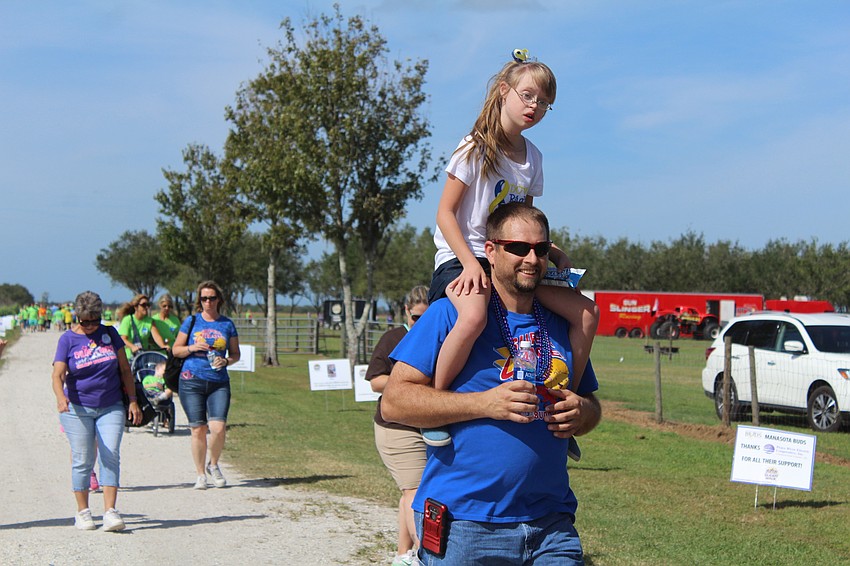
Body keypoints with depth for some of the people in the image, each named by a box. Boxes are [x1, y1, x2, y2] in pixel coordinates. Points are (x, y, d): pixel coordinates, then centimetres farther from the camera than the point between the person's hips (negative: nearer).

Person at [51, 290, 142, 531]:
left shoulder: (109, 334, 5)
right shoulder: (68, 339, -2)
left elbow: (125, 369, 10)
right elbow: (58, 374, -13)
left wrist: (133, 400, 6)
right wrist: (61, 397, -33)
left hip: (111, 407, 2)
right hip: (77, 409, -1)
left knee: (110, 456, -9)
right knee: (82, 460, 1)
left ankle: (110, 512, -10)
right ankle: (82, 512, 13)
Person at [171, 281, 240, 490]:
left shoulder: (227, 324, 9)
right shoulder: (191, 321, 7)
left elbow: (235, 354, 15)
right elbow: (176, 349, 10)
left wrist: (226, 361, -6)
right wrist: (192, 348, -9)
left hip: (219, 383, 1)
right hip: (192, 381, -1)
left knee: (218, 428, -13)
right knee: (198, 429, -1)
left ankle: (213, 465, 14)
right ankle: (201, 474, 13)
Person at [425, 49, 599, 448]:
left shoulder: (532, 157, 12)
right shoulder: (476, 147, -7)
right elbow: (445, 212, -10)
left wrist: (551, 253, 3)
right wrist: (470, 263, -21)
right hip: (462, 258, -7)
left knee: (586, 312, -5)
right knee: (474, 316, -39)